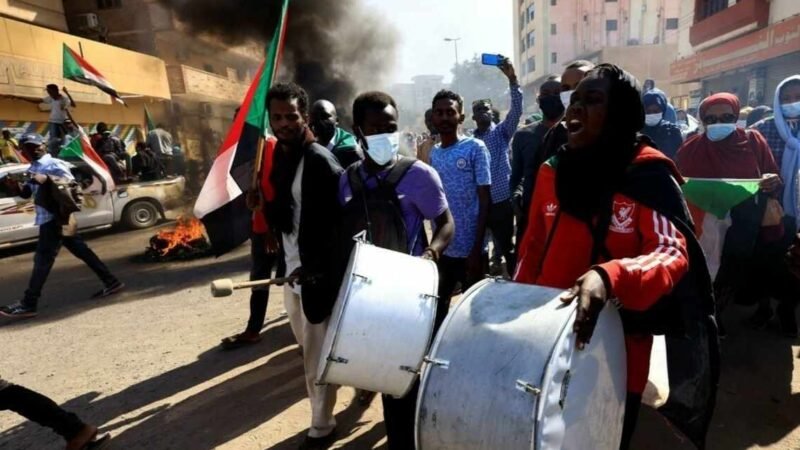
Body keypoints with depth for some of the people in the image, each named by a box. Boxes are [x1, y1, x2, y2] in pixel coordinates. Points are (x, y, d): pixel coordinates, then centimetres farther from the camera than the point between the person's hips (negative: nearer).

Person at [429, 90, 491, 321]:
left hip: (469, 247, -4)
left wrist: (477, 247, -16)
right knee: (438, 304, 16)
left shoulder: (475, 148, -7)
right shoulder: (433, 154, 7)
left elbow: (485, 199, -10)